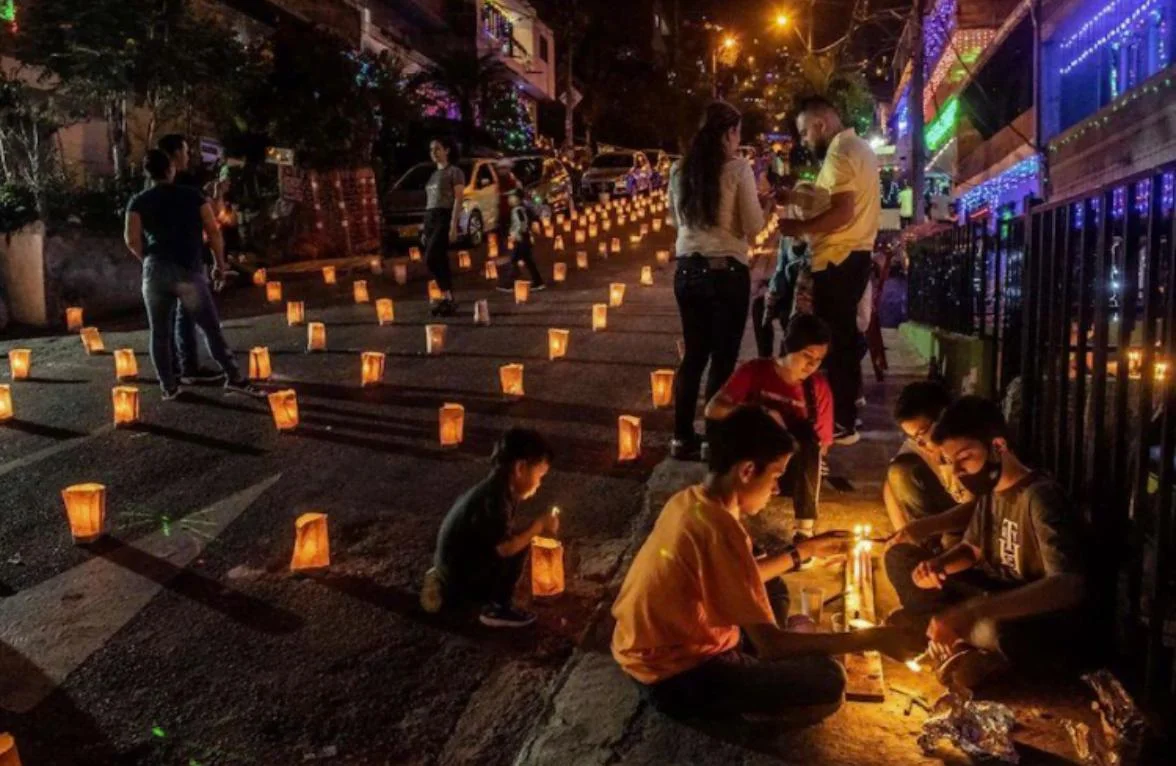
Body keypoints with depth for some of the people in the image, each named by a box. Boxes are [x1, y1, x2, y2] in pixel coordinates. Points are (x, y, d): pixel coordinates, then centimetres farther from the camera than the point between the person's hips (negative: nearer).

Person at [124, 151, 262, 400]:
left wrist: (148, 258, 16)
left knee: (159, 332, 10)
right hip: (189, 271, -2)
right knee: (211, 327, 1)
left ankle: (168, 386, 11)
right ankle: (233, 378, -4)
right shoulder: (192, 195, 6)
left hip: (155, 271, 2)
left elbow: (132, 239, 0)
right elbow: (213, 231, 1)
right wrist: (219, 262, 10)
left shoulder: (139, 202, 9)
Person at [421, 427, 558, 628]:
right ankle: (497, 608, -3)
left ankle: (448, 592, 19)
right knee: (519, 547, -15)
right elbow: (505, 547, -28)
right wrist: (538, 526, -17)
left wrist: (536, 529, 1)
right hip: (459, 577, -9)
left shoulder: (498, 489, 4)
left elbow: (501, 540, 9)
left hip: (453, 570, 9)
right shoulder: (494, 498, -24)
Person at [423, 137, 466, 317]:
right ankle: (448, 299, 5)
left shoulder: (454, 172, 0)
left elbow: (458, 200, -9)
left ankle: (447, 298, -13)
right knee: (440, 260, 3)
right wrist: (424, 228, 17)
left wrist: (453, 226, -19)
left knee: (431, 258, -18)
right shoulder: (434, 175, 22)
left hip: (444, 218, -8)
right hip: (430, 219, 8)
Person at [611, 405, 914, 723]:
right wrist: (872, 638, -17)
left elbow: (744, 581, 15)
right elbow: (771, 644, -24)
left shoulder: (688, 501, 0)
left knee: (772, 589, 23)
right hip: (673, 678, -9)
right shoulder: (719, 529, -28)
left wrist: (806, 549, 14)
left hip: (651, 651, 9)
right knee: (825, 680, -12)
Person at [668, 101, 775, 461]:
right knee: (723, 357, 5)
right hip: (727, 271, -5)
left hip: (687, 270, 6)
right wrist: (766, 204, 11)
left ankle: (682, 437, 19)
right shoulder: (738, 168, -9)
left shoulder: (679, 171, 7)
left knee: (694, 354, 15)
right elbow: (754, 226, -8)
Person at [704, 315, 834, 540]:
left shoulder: (819, 387, -6)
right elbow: (712, 409, -18)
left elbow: (821, 444, -4)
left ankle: (805, 530, -23)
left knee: (808, 441, -30)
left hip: (792, 468, 1)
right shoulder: (755, 370, -10)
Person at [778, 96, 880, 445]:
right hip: (854, 254, 11)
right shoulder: (857, 147, 17)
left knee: (832, 339, -5)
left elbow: (842, 213, -24)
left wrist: (799, 227, -15)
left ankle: (841, 423, 1)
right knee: (843, 336, 17)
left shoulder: (840, 153, -15)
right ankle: (847, 411, 26)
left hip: (838, 259, -10)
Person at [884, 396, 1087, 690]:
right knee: (899, 558, -1)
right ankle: (965, 642, -13)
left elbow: (1068, 586, -38)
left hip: (1044, 621, -8)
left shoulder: (1039, 498, -25)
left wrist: (970, 612, -46)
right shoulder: (990, 487, 0)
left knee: (999, 631, -43)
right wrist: (936, 565, -10)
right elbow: (973, 548, 15)